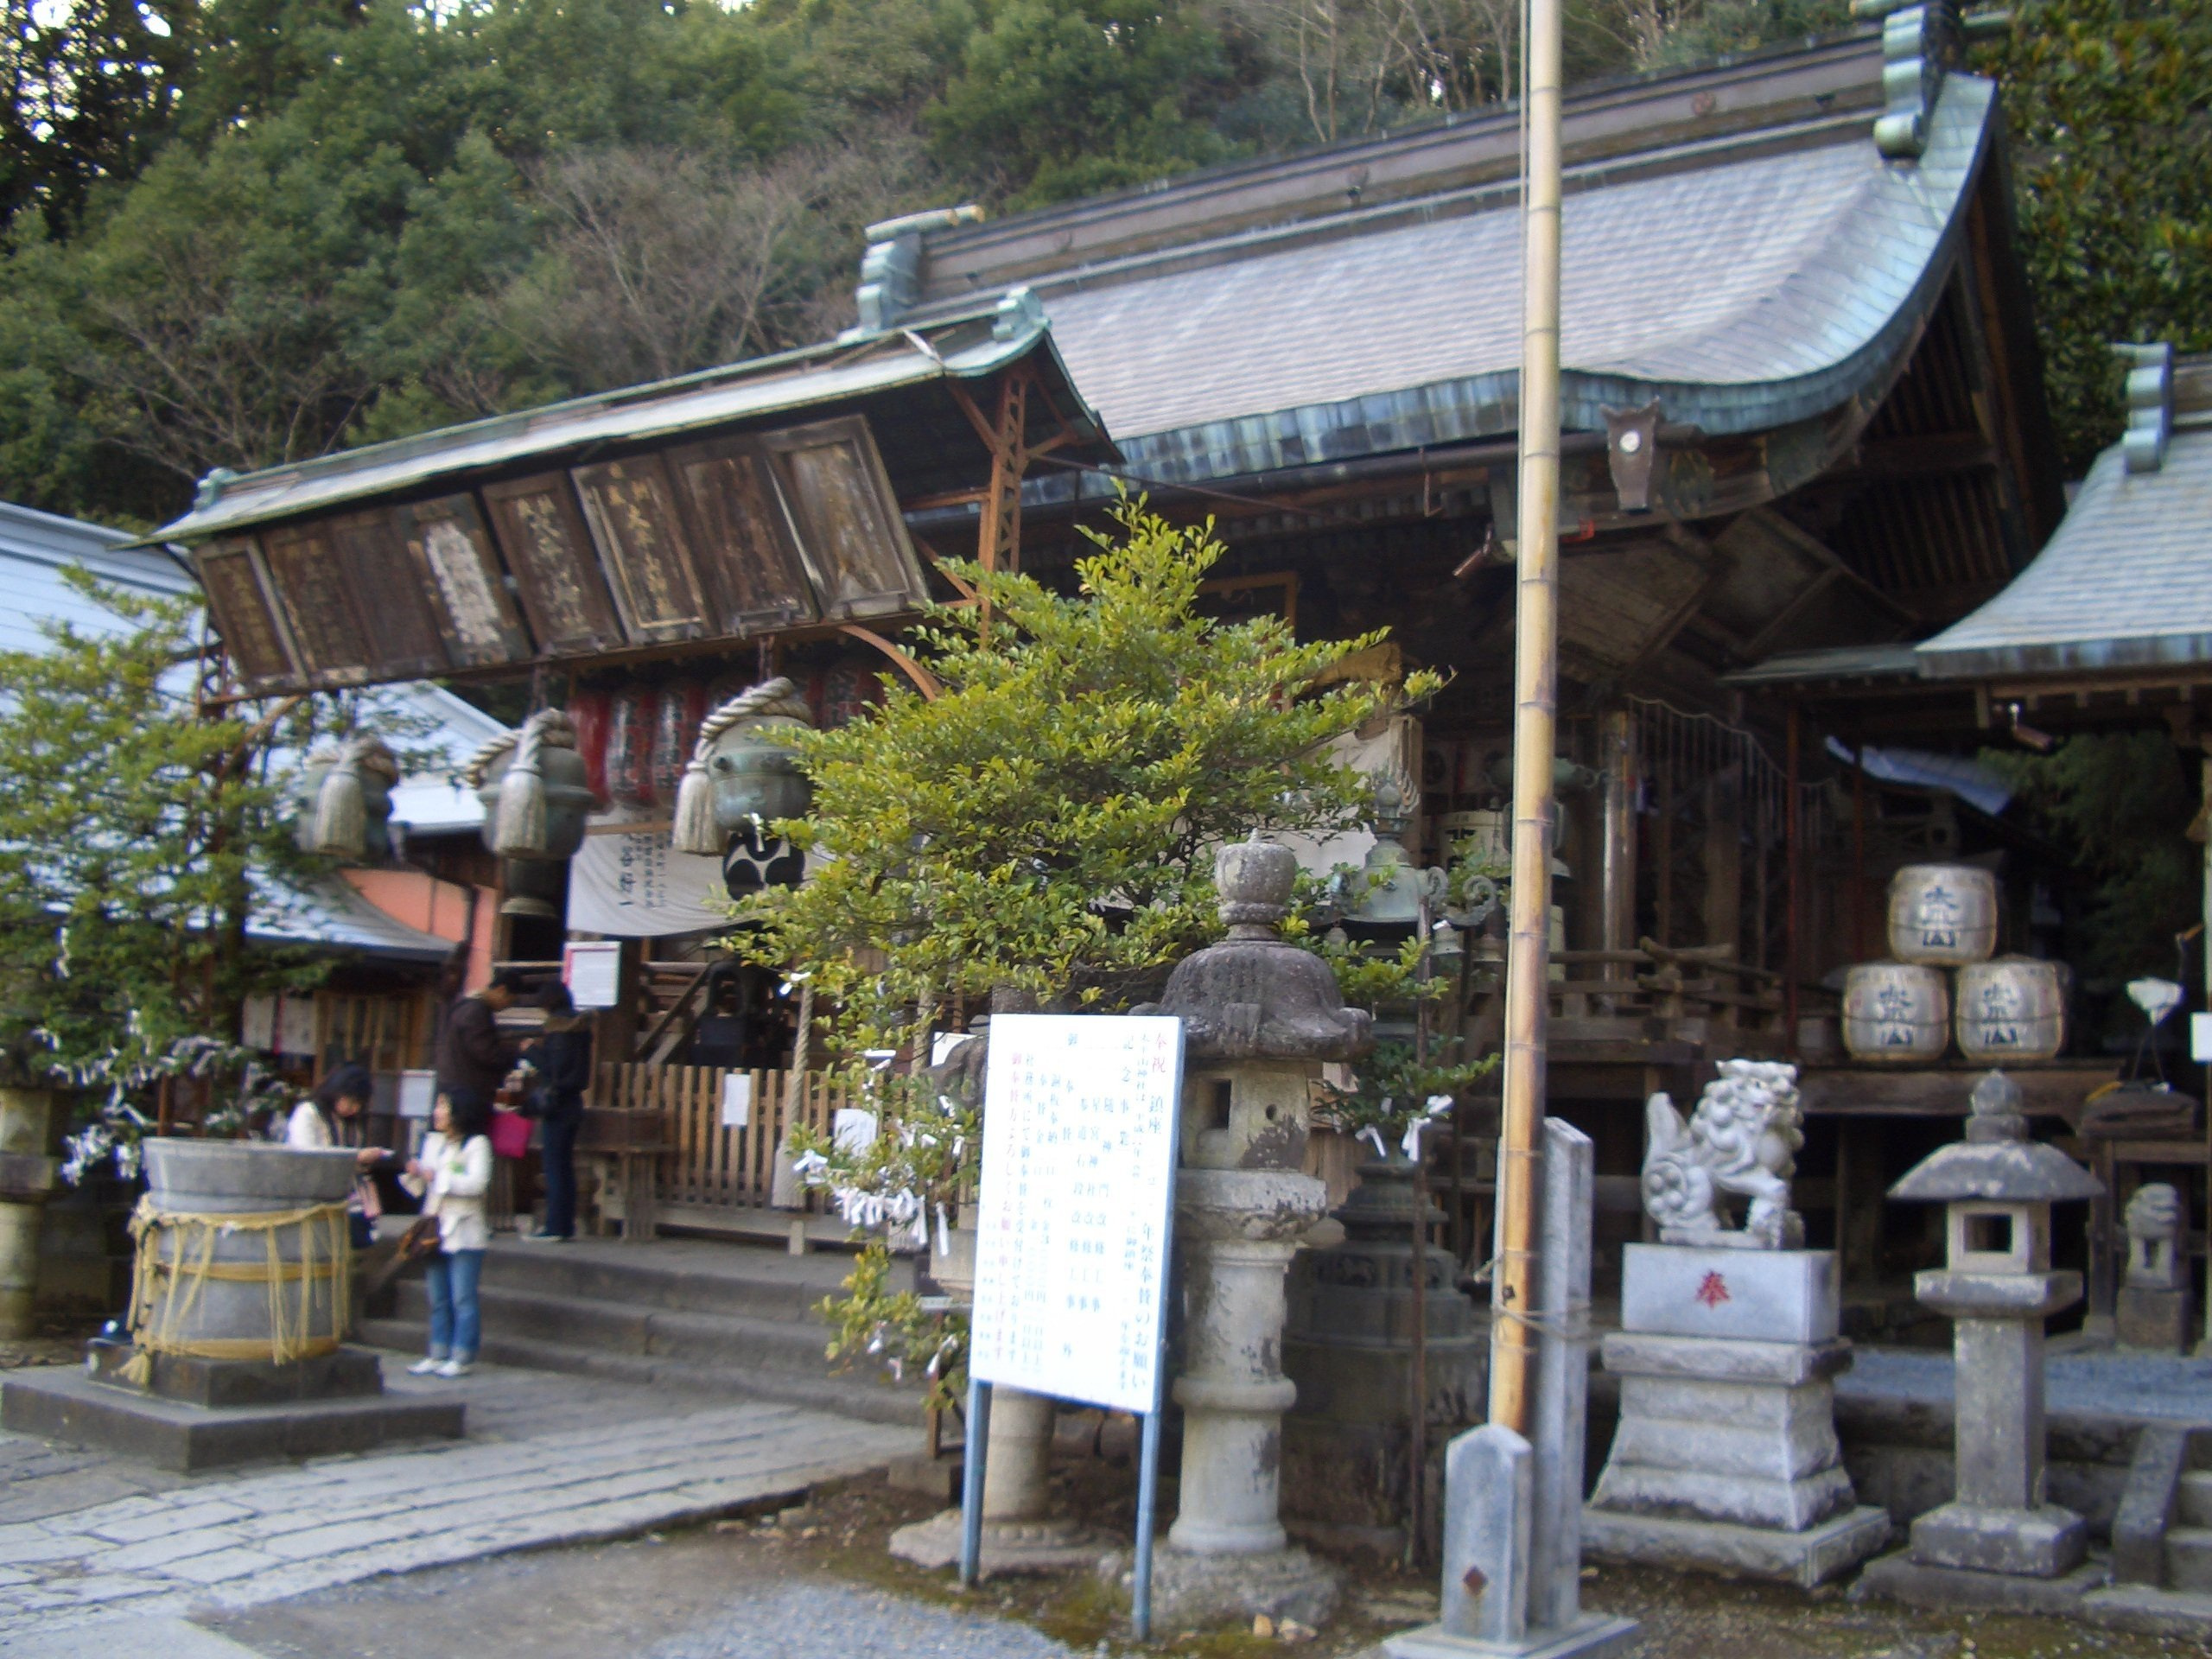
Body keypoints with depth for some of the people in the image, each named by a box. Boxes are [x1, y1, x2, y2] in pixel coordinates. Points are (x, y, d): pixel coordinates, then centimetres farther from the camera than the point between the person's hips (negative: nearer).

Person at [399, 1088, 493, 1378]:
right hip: (436, 1231, 7)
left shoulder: (477, 1144, -6)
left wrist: (438, 1177, -17)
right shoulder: (432, 1141, 14)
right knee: (438, 1299, 11)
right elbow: (420, 1189, 16)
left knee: (463, 1298, -4)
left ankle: (461, 1358, 0)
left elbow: (477, 1183, -20)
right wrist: (414, 1174, -4)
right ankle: (438, 1355, 17)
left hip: (464, 1232, -7)